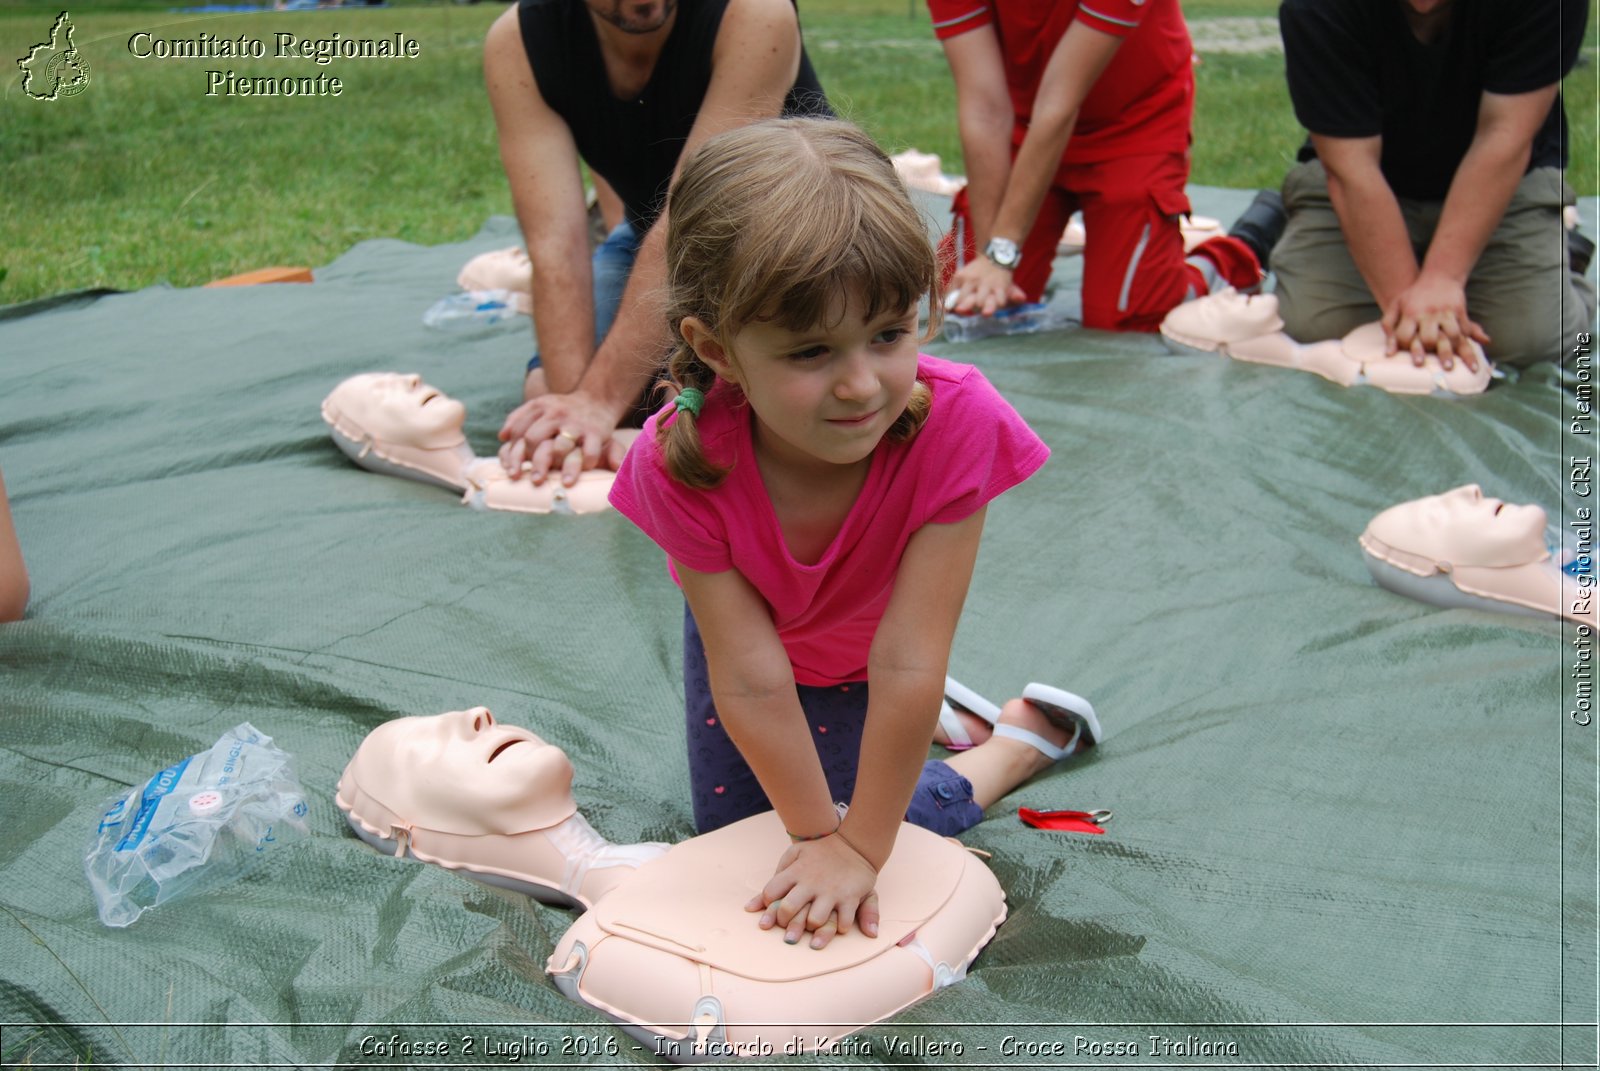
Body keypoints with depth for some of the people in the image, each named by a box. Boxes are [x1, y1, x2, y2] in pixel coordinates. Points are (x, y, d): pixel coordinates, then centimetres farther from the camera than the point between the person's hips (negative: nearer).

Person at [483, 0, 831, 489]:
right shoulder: (516, 43, -23)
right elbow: (556, 244, -30)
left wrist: (599, 398, -45)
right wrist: (572, 398, -42)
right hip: (652, 237, 3)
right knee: (546, 390, -16)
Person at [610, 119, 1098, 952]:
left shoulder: (957, 424, -43)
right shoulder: (681, 463, -39)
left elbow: (907, 664, -37)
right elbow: (751, 675, -31)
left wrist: (857, 845, -29)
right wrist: (815, 832, -23)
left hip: (863, 652, -2)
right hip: (739, 633, 2)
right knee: (728, 834, 17)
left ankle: (1026, 736, 22)